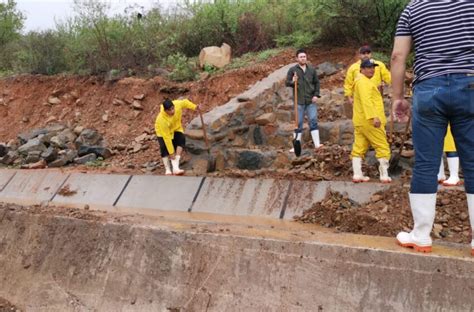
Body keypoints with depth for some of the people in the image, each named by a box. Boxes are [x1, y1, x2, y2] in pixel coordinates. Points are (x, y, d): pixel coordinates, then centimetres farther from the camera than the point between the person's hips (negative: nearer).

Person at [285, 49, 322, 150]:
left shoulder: (312, 69, 7)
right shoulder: (292, 70, -1)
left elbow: (317, 82, 12)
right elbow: (287, 83, 1)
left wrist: (316, 95, 1)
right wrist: (292, 82, -20)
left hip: (311, 101, 2)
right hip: (299, 101, -2)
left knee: (313, 121, -1)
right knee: (298, 123, 3)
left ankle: (317, 143, 1)